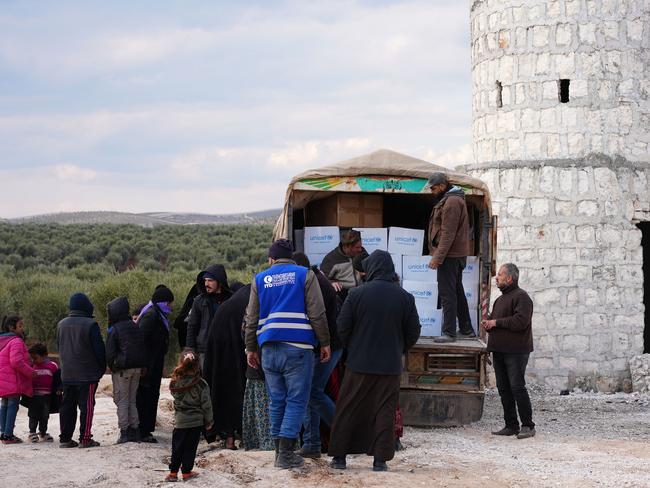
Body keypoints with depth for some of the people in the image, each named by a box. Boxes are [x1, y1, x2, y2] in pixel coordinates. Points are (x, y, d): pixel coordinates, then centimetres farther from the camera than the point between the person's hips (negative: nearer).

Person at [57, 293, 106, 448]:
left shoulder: (61, 325, 8)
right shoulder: (90, 325, -13)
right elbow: (99, 349, -11)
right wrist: (102, 368, 2)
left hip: (67, 374, 6)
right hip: (88, 374, -6)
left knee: (67, 405, 10)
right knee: (86, 406, -2)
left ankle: (65, 438, 11)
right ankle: (85, 438, -5)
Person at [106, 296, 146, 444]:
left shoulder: (114, 329, -11)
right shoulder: (136, 327, 8)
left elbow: (110, 352, -12)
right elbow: (143, 348, 10)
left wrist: (112, 367, 4)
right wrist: (142, 367, 12)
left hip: (121, 369, -6)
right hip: (137, 368, 6)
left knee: (122, 401, 1)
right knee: (132, 400, 14)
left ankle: (124, 432, -2)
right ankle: (135, 430, 12)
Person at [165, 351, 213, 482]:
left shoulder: (175, 383, -10)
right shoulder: (201, 384, -15)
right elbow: (206, 405, -9)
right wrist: (209, 421, 4)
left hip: (180, 421, 2)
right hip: (196, 422, -2)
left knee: (177, 447, 10)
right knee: (190, 447, 8)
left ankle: (173, 472, 12)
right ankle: (186, 472, 12)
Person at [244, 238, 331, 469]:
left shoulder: (260, 280, 13)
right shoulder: (305, 275, 3)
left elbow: (251, 319, 13)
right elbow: (317, 314, -3)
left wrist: (251, 348, 20)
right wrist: (324, 343, 3)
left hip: (269, 349, 4)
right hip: (298, 347, -4)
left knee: (277, 401, 11)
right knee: (296, 400, -1)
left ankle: (280, 451, 14)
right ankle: (285, 453, -9)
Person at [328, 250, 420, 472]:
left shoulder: (357, 294, -8)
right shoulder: (405, 297, -1)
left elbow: (342, 328, -6)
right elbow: (413, 331, 4)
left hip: (359, 363, -1)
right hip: (390, 366, 1)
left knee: (347, 410, 8)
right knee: (385, 412, 7)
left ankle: (339, 456, 11)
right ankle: (380, 459, 5)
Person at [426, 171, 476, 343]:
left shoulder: (452, 202, -16)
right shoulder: (452, 199, 17)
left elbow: (448, 234, -21)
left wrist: (437, 257, -22)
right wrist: (438, 255, 18)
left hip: (449, 256, -11)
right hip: (458, 256, 11)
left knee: (447, 294, -8)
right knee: (457, 292, 16)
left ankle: (449, 333, -7)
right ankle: (467, 330, 22)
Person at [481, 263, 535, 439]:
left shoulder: (521, 297, -9)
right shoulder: (501, 299, 21)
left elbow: (521, 321, -22)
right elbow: (494, 318, 31)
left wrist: (496, 322, -14)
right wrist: (488, 323, 6)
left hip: (516, 352, -9)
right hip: (499, 350, 9)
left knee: (517, 388, -10)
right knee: (504, 389, 9)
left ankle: (528, 426, -4)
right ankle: (511, 425, 15)